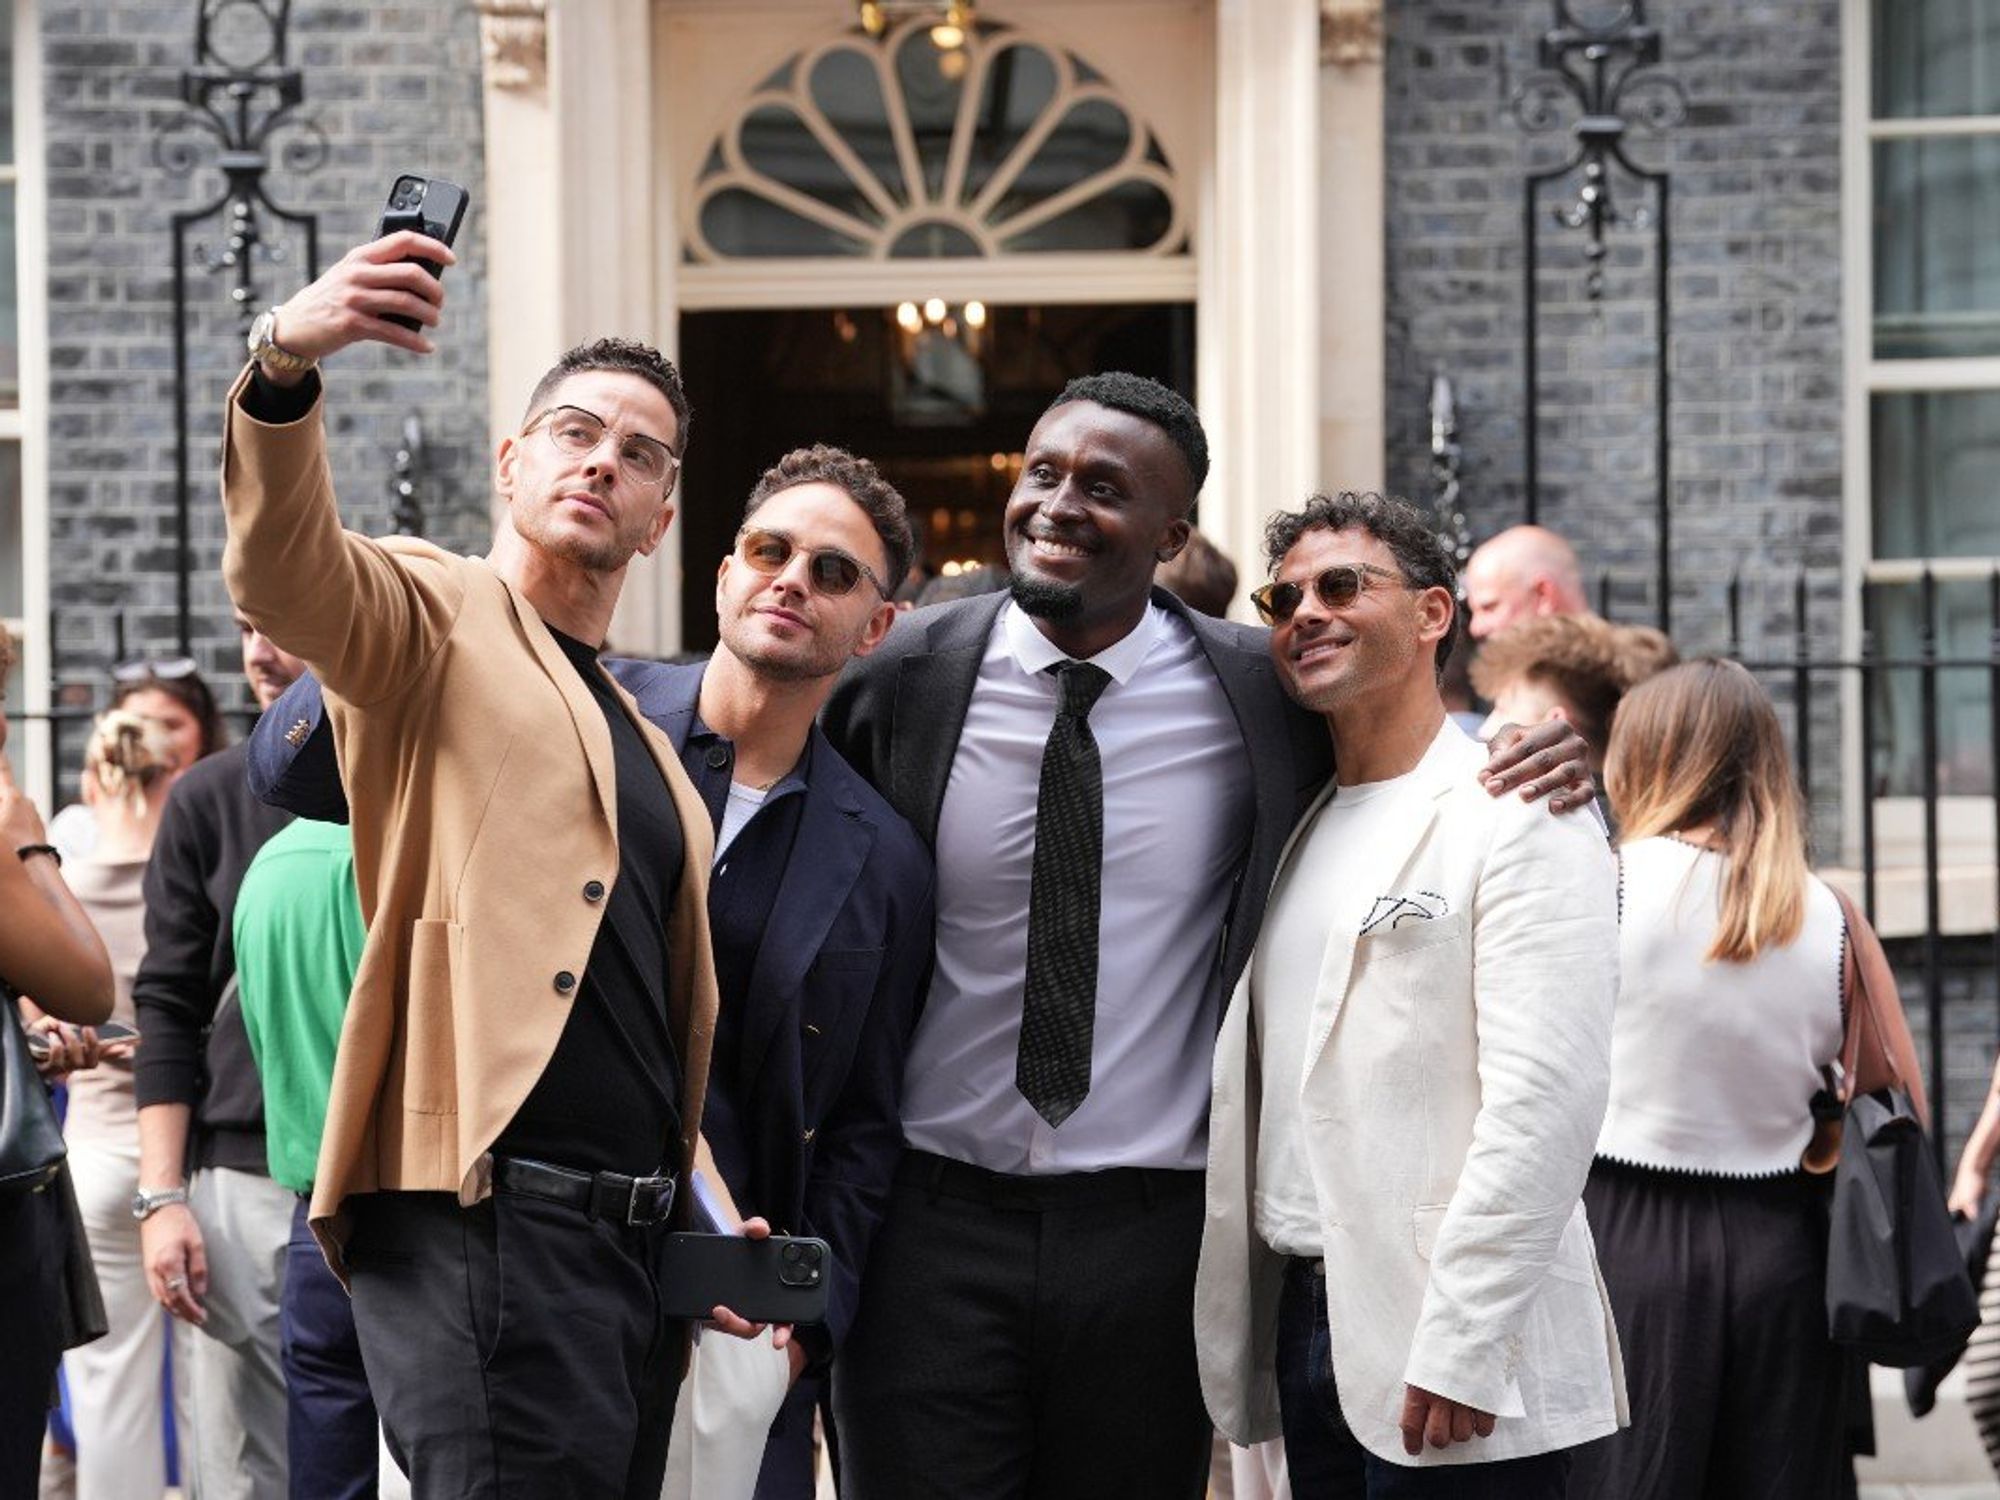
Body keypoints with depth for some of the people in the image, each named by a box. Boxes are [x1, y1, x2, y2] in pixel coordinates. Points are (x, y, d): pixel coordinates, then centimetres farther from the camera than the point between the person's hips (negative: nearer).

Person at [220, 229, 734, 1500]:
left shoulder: (647, 745, 24)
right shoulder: (438, 620, 4)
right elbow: (282, 570, -20)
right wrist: (287, 364, -38)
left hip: (636, 1237, 8)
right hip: (486, 1211, -8)